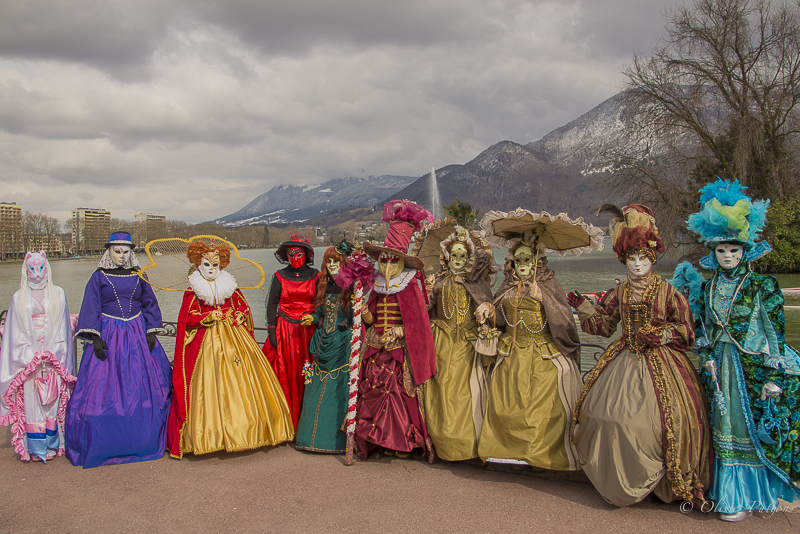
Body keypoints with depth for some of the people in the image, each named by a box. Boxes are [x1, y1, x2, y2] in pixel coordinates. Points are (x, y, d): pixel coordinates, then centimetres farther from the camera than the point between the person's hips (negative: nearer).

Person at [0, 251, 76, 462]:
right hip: (28, 358, 0)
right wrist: (32, 357, -6)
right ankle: (35, 447, 5)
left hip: (54, 358, 0)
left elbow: (63, 330, 5)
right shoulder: (19, 298, 6)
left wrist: (53, 355, -4)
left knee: (53, 401, -1)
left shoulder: (58, 294, 6)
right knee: (30, 403, -1)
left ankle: (53, 444, 6)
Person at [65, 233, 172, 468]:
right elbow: (90, 309, 0)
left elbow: (150, 305, 14)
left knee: (143, 387, 3)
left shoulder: (138, 277, 9)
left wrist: (151, 333, 4)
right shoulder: (99, 277, 2)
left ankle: (144, 440, 14)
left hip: (138, 336, 2)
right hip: (108, 337, -2)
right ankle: (105, 443, 7)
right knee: (105, 388, -4)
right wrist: (95, 338, -10)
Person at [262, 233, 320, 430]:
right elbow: (272, 304, 5)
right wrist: (271, 330, -2)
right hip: (284, 330, 0)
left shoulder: (315, 276, 3)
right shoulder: (279, 276, 4)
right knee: (284, 375, 0)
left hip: (308, 330, 0)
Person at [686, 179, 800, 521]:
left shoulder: (763, 286, -7)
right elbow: (701, 327, 13)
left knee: (748, 429, 1)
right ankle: (726, 489, 24)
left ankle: (743, 497, 12)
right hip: (719, 365, 4)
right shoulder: (708, 287, 6)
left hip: (752, 367, -4)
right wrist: (706, 358, 0)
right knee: (723, 428, 10)